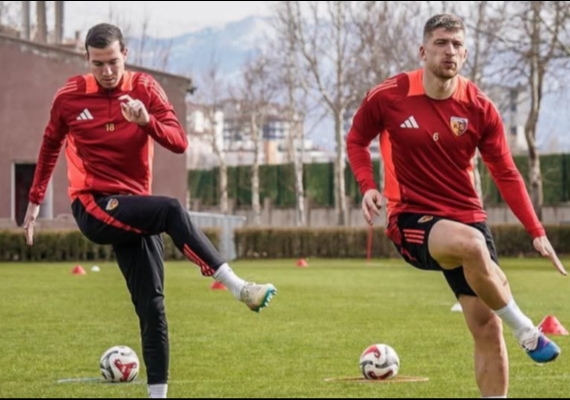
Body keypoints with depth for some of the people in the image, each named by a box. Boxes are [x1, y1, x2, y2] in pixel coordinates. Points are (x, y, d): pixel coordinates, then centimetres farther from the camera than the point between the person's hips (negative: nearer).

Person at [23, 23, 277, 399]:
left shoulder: (144, 88, 1)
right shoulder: (70, 96, 0)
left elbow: (180, 142, -8)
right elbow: (51, 146, 16)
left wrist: (147, 121, -26)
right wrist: (35, 200, 20)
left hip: (134, 210, 4)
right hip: (93, 207, -3)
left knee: (152, 307, -3)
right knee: (171, 210, -30)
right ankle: (239, 287, -36)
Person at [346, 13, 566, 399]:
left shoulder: (480, 108, -4)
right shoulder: (387, 97, -8)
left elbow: (506, 175, 2)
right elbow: (356, 140, 9)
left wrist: (537, 231, -6)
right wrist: (368, 186, -9)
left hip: (467, 218, 4)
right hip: (411, 219, -4)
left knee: (487, 326, 0)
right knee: (470, 244, -37)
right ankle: (525, 330, -15)